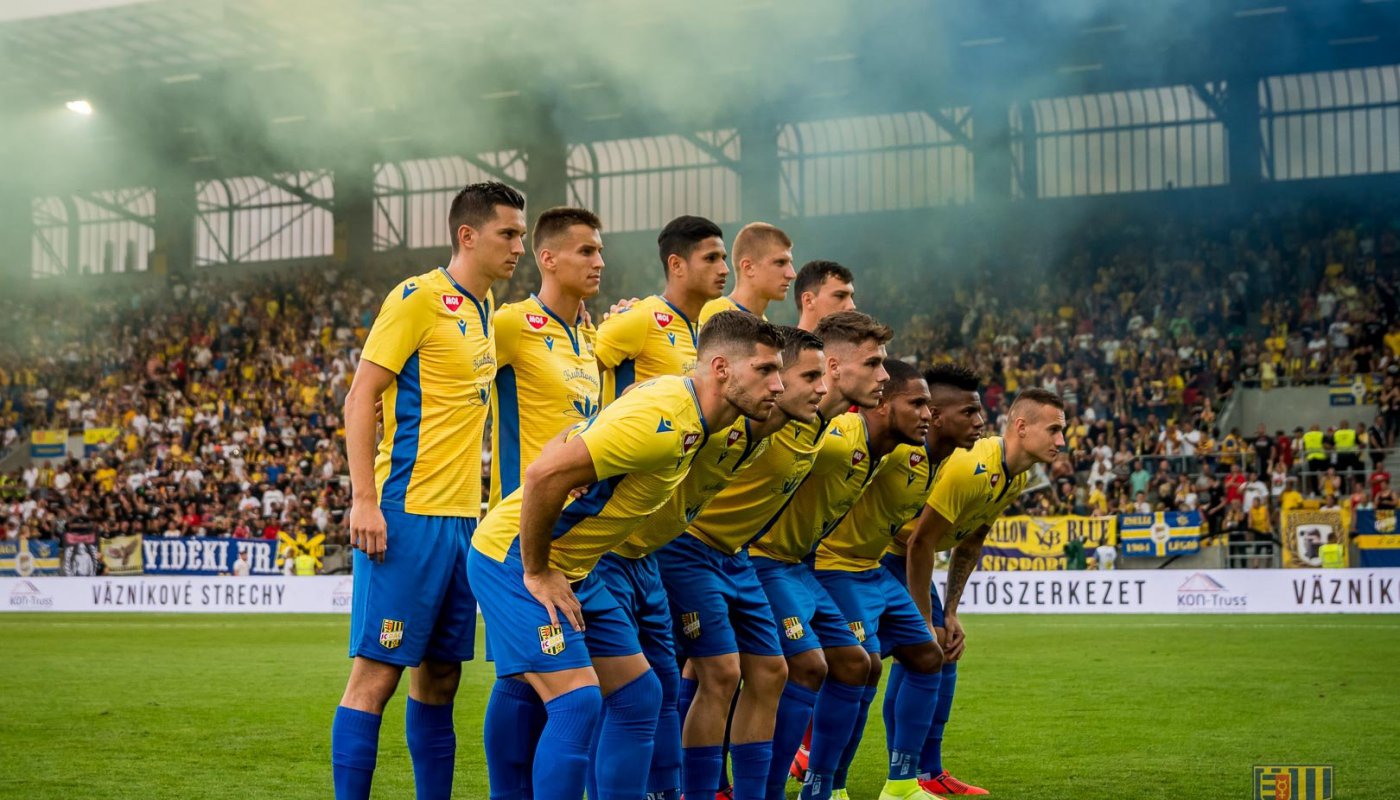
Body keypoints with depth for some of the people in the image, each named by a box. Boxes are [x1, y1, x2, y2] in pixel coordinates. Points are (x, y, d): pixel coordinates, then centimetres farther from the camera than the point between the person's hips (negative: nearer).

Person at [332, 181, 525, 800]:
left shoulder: (483, 306, 15)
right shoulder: (418, 298, -8)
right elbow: (360, 397, -11)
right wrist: (364, 500, -17)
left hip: (463, 517, 8)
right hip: (409, 514, -8)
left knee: (439, 676, 11)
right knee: (377, 672, -6)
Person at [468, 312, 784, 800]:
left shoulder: (689, 419, 5)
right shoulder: (663, 420, -25)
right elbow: (545, 473, -31)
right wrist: (536, 573, -19)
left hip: (573, 570, 10)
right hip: (514, 559, -10)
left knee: (638, 696, 8)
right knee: (577, 702, -17)